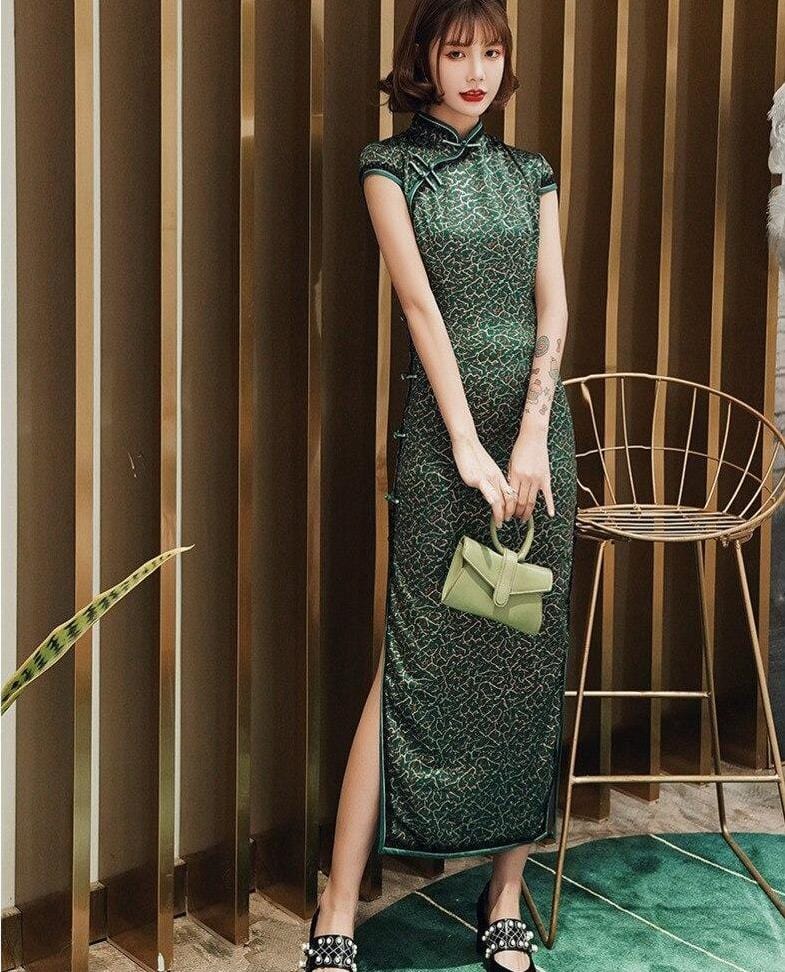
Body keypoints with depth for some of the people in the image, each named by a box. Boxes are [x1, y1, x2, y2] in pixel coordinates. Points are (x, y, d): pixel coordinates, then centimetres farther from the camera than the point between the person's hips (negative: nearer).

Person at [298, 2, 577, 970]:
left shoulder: (531, 173, 15)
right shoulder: (391, 164, 4)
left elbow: (553, 309, 5)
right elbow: (421, 303, -7)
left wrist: (533, 436, -9)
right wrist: (470, 445, -15)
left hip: (538, 425, 4)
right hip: (443, 427, -4)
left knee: (531, 663, 4)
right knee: (416, 664, -7)